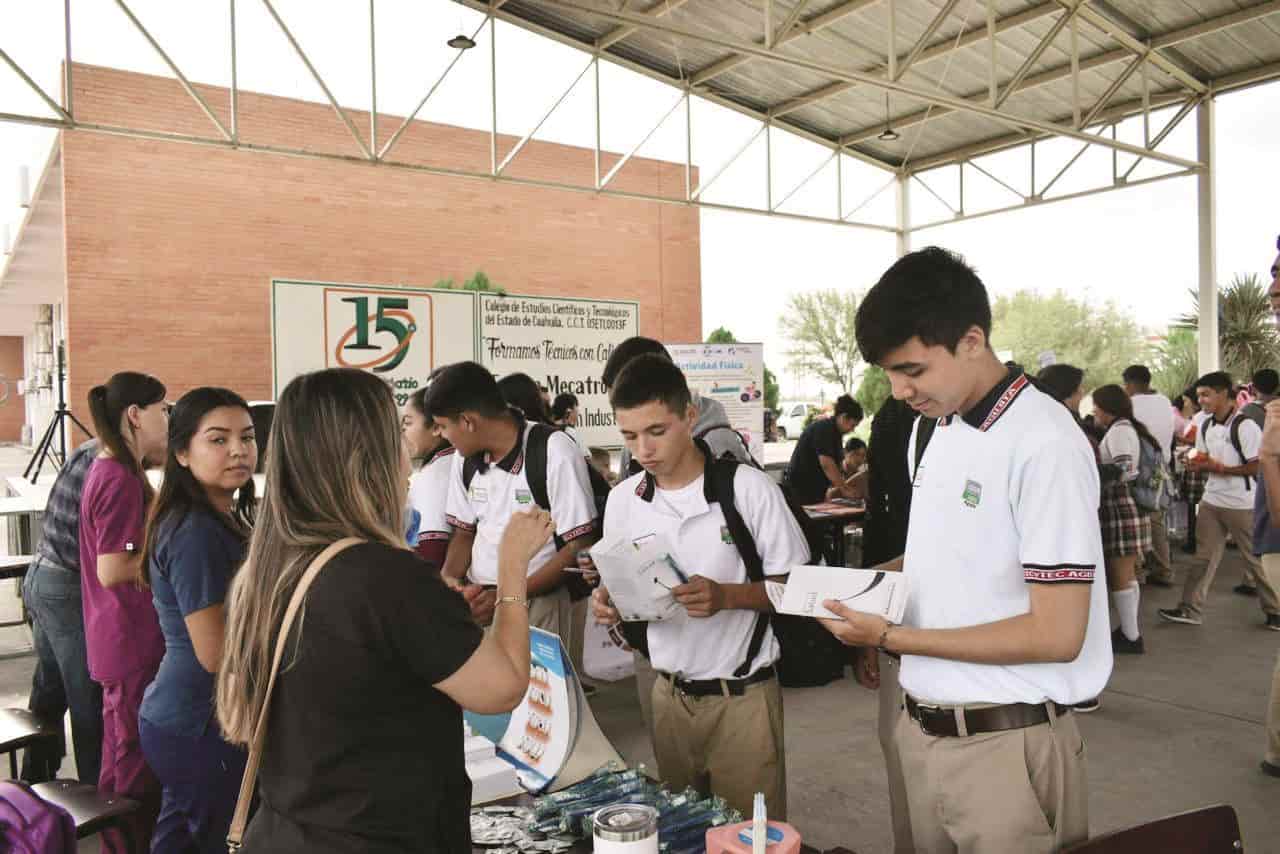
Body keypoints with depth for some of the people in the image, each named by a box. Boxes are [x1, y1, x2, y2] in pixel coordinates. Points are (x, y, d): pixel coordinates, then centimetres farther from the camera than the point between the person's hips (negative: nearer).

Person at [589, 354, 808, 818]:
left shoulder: (750, 488, -13)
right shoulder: (622, 500, 0)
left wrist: (726, 596, -23)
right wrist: (609, 602, -12)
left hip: (743, 695, -4)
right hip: (669, 693, 4)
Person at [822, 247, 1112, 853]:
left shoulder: (1044, 443, -19)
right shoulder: (935, 430, 7)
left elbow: (1057, 636, -20)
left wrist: (891, 638, -18)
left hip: (1005, 744, -7)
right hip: (923, 729, 7)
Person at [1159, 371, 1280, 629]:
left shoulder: (1245, 426, -16)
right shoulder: (1205, 427, 6)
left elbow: (1259, 466, -17)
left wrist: (1221, 468, -22)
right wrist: (1196, 464, -6)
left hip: (1242, 504, -6)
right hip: (1211, 501, 6)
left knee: (1255, 558, 7)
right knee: (1204, 557, 7)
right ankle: (1191, 610, 10)